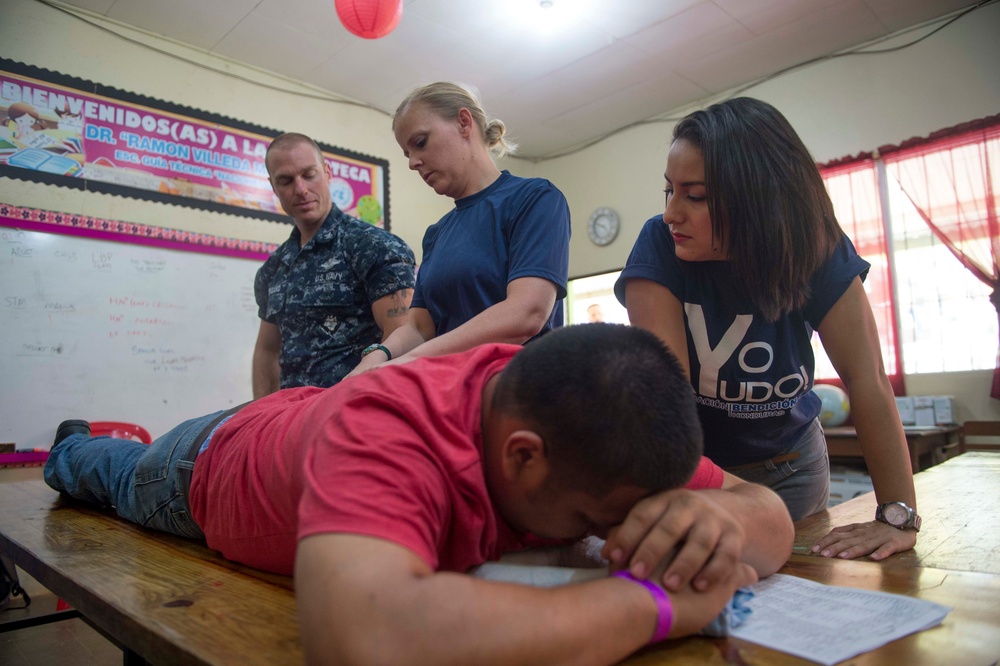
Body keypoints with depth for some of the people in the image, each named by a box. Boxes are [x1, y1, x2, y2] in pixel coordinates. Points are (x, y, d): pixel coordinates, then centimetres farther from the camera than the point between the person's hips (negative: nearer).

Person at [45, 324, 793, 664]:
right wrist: (652, 601, -57)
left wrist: (721, 516, -51)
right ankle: (73, 447, 67)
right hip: (216, 465, -4)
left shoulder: (581, 417, -33)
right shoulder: (386, 430, -51)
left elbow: (774, 518, -27)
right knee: (121, 474, 33)